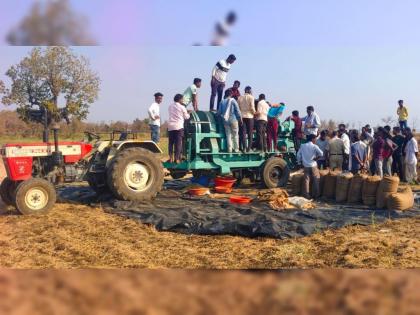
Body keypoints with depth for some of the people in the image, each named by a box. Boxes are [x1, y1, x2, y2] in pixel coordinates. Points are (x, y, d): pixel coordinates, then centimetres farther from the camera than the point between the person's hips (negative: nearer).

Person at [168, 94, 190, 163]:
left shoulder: (170, 106, 12)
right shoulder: (182, 107, -2)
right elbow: (186, 117, 4)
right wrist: (188, 113, 25)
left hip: (170, 126, 5)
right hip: (179, 126, -5)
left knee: (171, 142, 9)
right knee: (178, 143, -1)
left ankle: (171, 158, 8)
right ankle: (177, 158, -3)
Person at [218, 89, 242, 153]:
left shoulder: (222, 102, 4)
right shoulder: (233, 101, -4)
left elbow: (219, 112, 4)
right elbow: (237, 111, -5)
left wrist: (222, 116, 22)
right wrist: (240, 119, 3)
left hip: (225, 120, 3)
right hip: (233, 119, -3)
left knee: (228, 135, 6)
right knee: (235, 135, 4)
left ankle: (229, 149, 2)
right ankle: (236, 149, 3)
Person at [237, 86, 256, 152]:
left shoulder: (240, 97, 8)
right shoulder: (251, 97, -3)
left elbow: (238, 107, 5)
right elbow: (252, 107, -9)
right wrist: (254, 112, 7)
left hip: (242, 116, 3)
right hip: (249, 116, -3)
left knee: (243, 133, 2)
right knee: (250, 133, 4)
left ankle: (244, 147, -5)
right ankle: (249, 148, 1)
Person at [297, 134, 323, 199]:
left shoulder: (303, 146, 3)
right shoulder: (314, 146, -8)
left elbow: (299, 155, 5)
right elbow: (321, 153, -20)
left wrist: (300, 162, 15)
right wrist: (316, 158, -5)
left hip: (305, 166, 3)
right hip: (313, 165, -3)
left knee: (306, 180, 6)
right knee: (316, 180, 9)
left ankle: (306, 195, 6)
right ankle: (316, 194, 12)